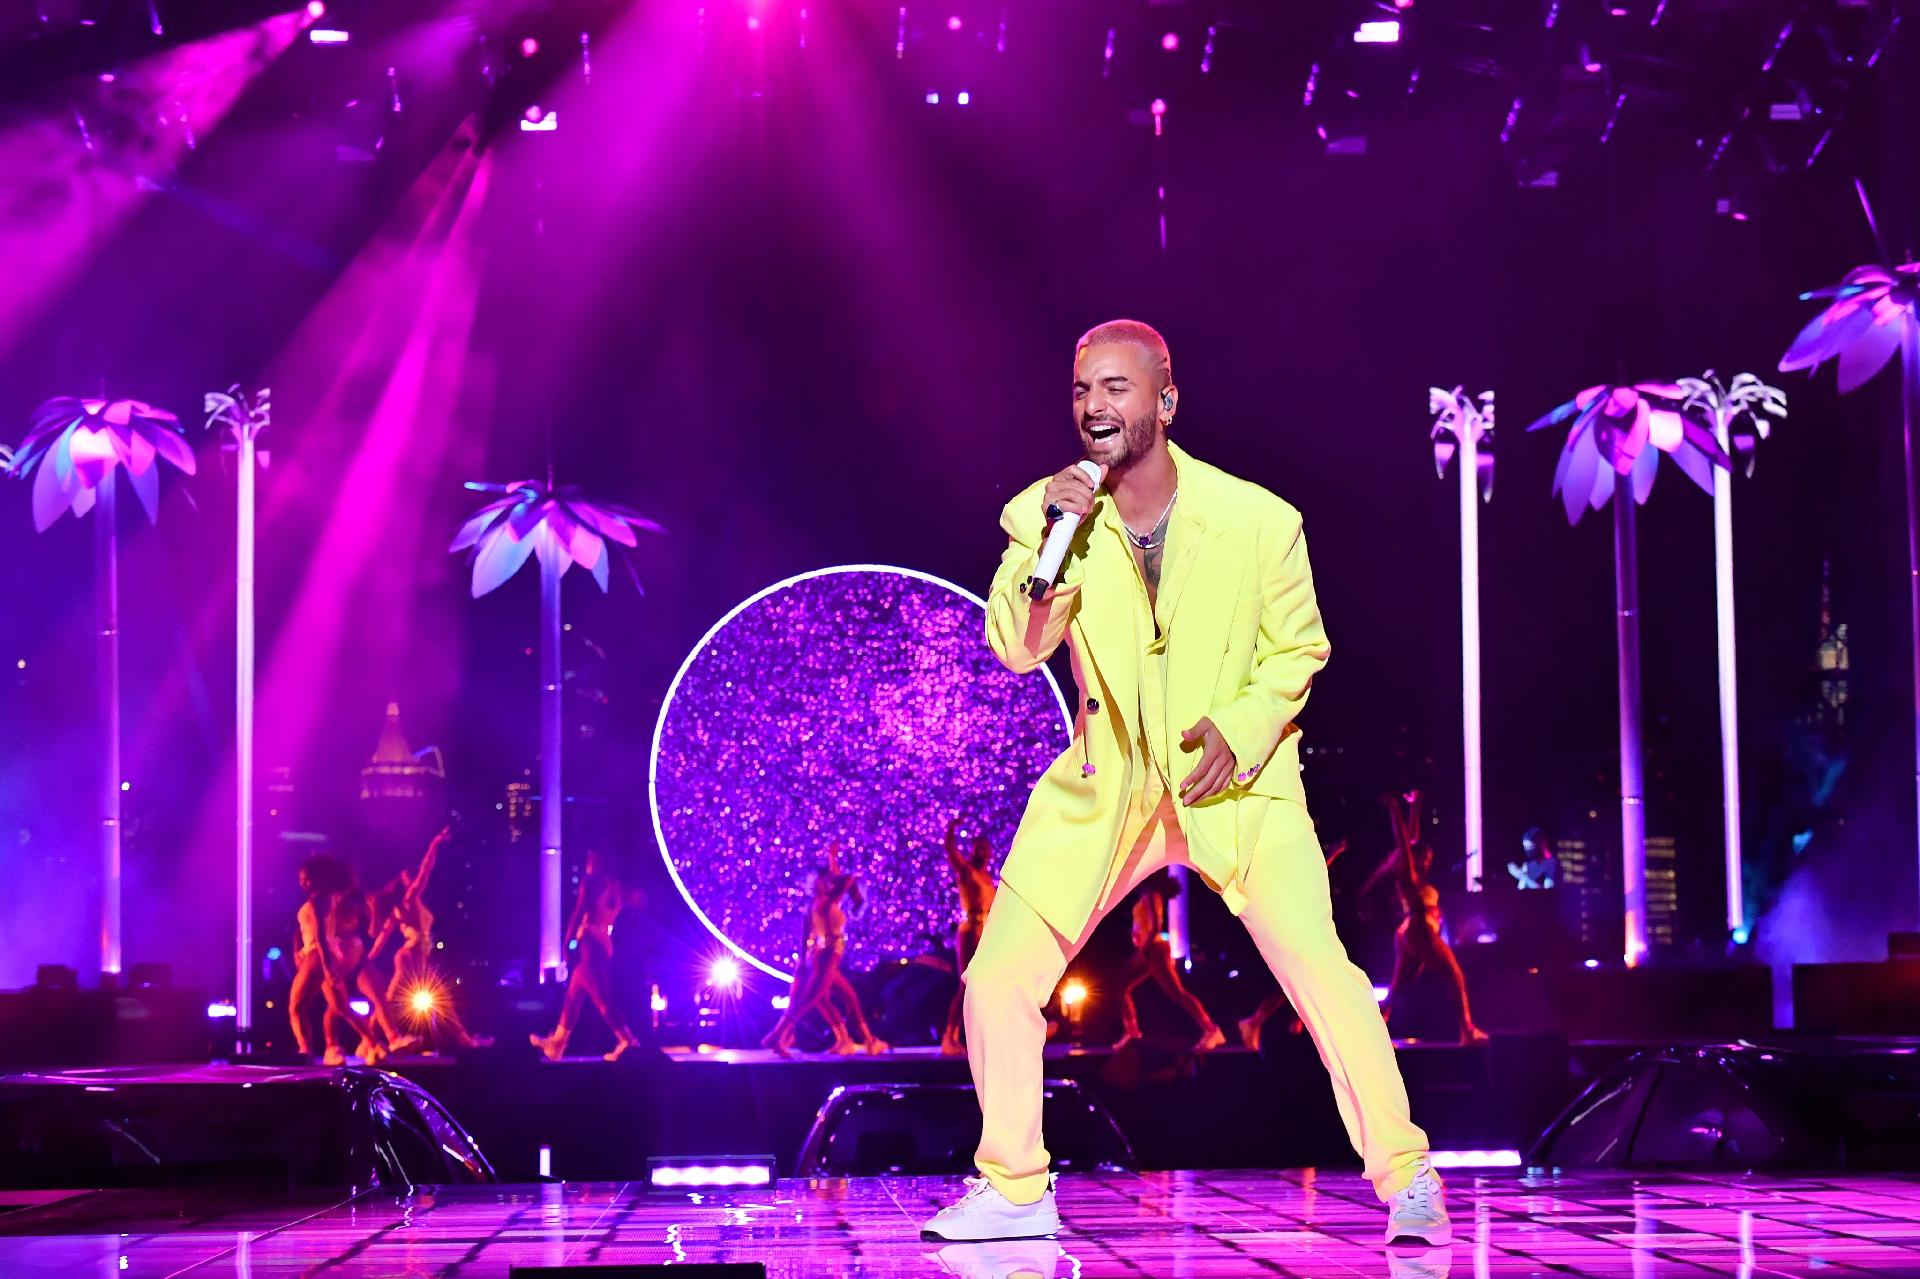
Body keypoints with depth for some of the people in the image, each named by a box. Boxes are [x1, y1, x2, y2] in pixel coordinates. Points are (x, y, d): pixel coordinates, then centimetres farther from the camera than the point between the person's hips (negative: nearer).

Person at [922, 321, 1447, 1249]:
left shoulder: (1258, 520, -11)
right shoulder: (1046, 513, -6)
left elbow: (1298, 648, 1)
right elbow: (1016, 648, -13)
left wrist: (1241, 729, -15)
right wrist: (1051, 546, -27)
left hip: (1235, 783, -2)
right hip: (1106, 785, 3)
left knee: (1323, 975, -16)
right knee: (997, 981, -3)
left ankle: (1406, 1179, 2)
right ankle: (1013, 1188, 17)